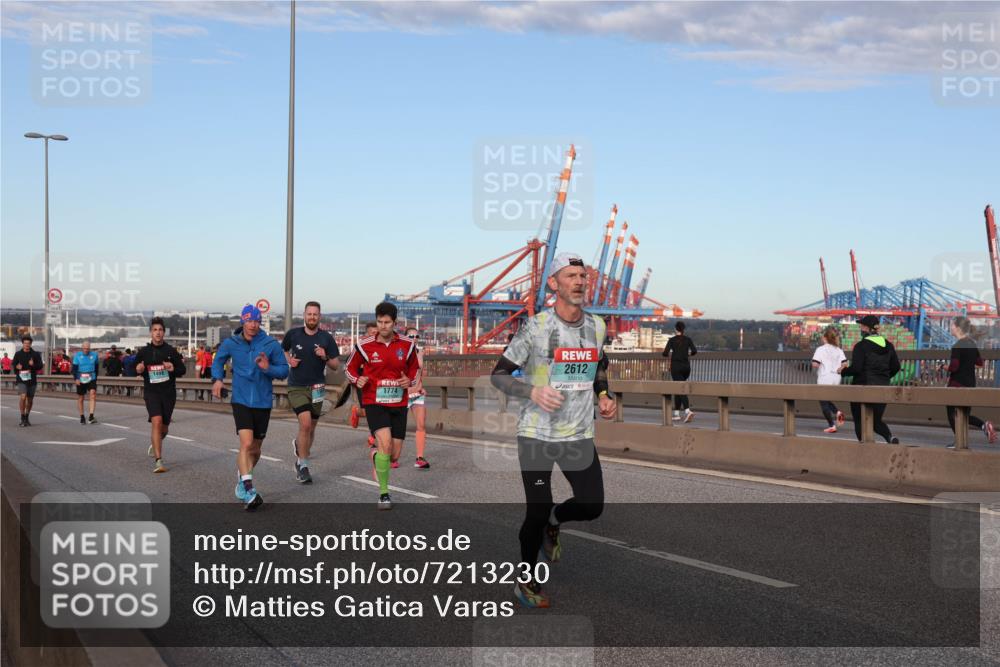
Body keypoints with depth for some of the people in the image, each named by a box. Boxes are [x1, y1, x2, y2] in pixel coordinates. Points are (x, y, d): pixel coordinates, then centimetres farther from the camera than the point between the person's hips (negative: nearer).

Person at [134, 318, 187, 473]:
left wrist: (173, 369, -15)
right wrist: (139, 370, -8)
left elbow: (182, 370, 6)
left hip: (168, 392, 2)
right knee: (156, 422, -20)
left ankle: (155, 444, 47)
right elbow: (136, 368, 16)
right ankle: (158, 461, -20)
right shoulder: (143, 352, 3)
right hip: (151, 391, -2)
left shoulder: (171, 351, 2)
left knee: (164, 428, 11)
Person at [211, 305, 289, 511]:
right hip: (241, 401, -1)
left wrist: (268, 368, -20)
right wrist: (217, 379, 1)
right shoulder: (230, 343, -1)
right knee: (246, 443, -20)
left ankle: (241, 480, 38)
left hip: (263, 402, 2)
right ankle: (248, 490, -21)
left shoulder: (271, 344, -5)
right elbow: (218, 360, 18)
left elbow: (284, 370, 0)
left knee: (255, 450, 12)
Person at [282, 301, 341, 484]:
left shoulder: (326, 338, -2)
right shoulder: (293, 334, -2)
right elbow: (282, 350, 18)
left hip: (316, 388, 2)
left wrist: (325, 357, -18)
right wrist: (289, 360, -2)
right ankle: (303, 466, -6)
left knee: (311, 428, 13)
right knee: (305, 423, -18)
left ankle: (298, 445, 48)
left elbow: (336, 366, 1)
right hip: (296, 387, -2)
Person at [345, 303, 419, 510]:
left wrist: (410, 381, -6)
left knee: (394, 455, 4)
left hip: (398, 404, 3)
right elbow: (350, 368, 10)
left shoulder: (407, 345, 1)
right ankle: (384, 493, -10)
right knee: (385, 444, -23)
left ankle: (376, 456, 42)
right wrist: (357, 380, -11)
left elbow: (414, 369, 16)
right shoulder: (364, 345, -4)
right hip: (374, 402, -3)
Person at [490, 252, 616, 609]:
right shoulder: (536, 327, -12)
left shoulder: (597, 326, 4)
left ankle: (553, 520, 33)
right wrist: (533, 392, -25)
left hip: (580, 435, 5)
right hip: (537, 435, -4)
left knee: (592, 506, -2)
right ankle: (526, 578, 23)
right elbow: (498, 374, -8)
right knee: (537, 512, -1)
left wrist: (604, 397, 4)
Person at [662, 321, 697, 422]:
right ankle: (676, 413, 19)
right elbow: (694, 351, -8)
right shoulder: (688, 339, 4)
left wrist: (670, 354, 13)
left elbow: (665, 353, -10)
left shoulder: (672, 340, -3)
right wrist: (688, 354, 13)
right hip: (686, 366, 4)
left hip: (676, 366, -4)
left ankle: (688, 411, -30)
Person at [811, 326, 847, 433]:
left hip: (824, 379, -6)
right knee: (827, 400, 23)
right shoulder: (838, 350, 4)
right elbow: (845, 364, -5)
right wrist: (839, 370, 9)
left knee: (824, 403, 4)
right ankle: (837, 412, -4)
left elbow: (815, 364, -18)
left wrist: (816, 365, 3)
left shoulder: (821, 349, -11)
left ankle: (831, 425, -1)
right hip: (836, 379, 6)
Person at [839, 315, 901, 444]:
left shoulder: (861, 346, -13)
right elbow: (896, 367, 9)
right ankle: (890, 437, -12)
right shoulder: (888, 345, 7)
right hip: (883, 388, 6)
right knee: (876, 420, 15)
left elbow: (856, 368, -18)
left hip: (863, 386, -6)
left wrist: (843, 371, 0)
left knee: (860, 420, 6)